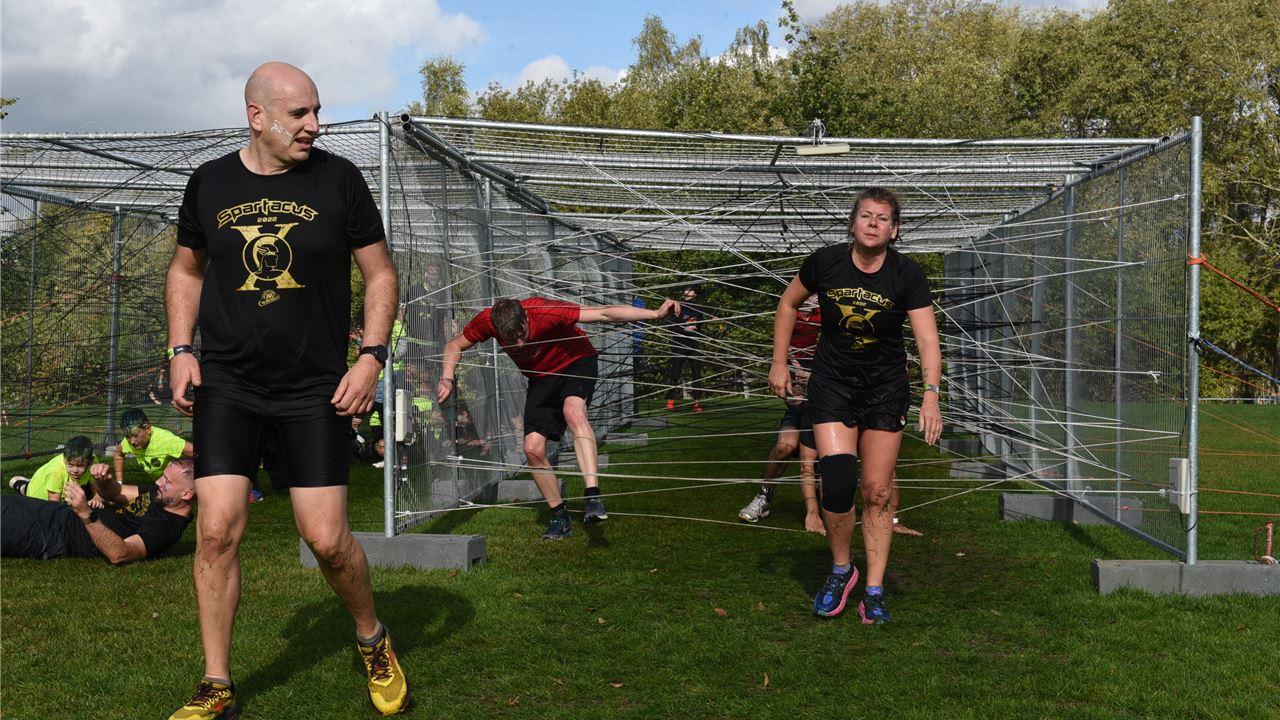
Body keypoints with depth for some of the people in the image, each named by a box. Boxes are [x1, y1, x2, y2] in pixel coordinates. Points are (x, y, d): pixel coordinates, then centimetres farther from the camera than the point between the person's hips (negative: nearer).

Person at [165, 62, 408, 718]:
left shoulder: (339, 179, -1)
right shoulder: (209, 183, 6)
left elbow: (380, 273, 4)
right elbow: (186, 270, 18)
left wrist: (371, 355, -7)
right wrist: (180, 349, 6)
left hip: (315, 391, -2)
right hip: (226, 385, 2)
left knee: (326, 540, -4)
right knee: (216, 530, -5)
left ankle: (373, 639, 25)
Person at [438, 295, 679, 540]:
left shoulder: (544, 311, -33)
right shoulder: (487, 321, -21)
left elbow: (603, 313, -36)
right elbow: (455, 345, 0)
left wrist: (655, 314, -44)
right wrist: (448, 378, -18)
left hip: (576, 362, -5)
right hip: (541, 378, 5)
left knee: (573, 412, -36)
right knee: (532, 448, -7)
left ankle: (593, 496, -42)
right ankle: (560, 517, 10)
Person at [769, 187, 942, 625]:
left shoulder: (907, 274, -11)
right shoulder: (825, 263, -9)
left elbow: (927, 338, -18)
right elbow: (788, 304, 8)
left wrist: (931, 395, -33)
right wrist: (779, 363, 5)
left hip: (886, 389, 0)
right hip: (832, 385, 0)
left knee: (878, 491, 1)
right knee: (837, 483, -14)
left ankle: (874, 592, 14)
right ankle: (840, 570, 13)